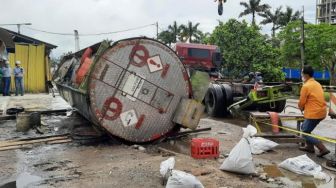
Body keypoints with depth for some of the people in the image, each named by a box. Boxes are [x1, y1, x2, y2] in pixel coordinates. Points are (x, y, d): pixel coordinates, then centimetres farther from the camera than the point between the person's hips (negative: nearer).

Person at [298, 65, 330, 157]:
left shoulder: (306, 86, -16)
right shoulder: (317, 84, 11)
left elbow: (301, 102, -9)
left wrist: (302, 108, 12)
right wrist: (306, 108, 16)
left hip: (314, 113, -9)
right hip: (321, 112, 9)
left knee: (305, 134, 2)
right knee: (304, 127, 22)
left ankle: (323, 149, -2)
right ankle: (310, 147, 25)